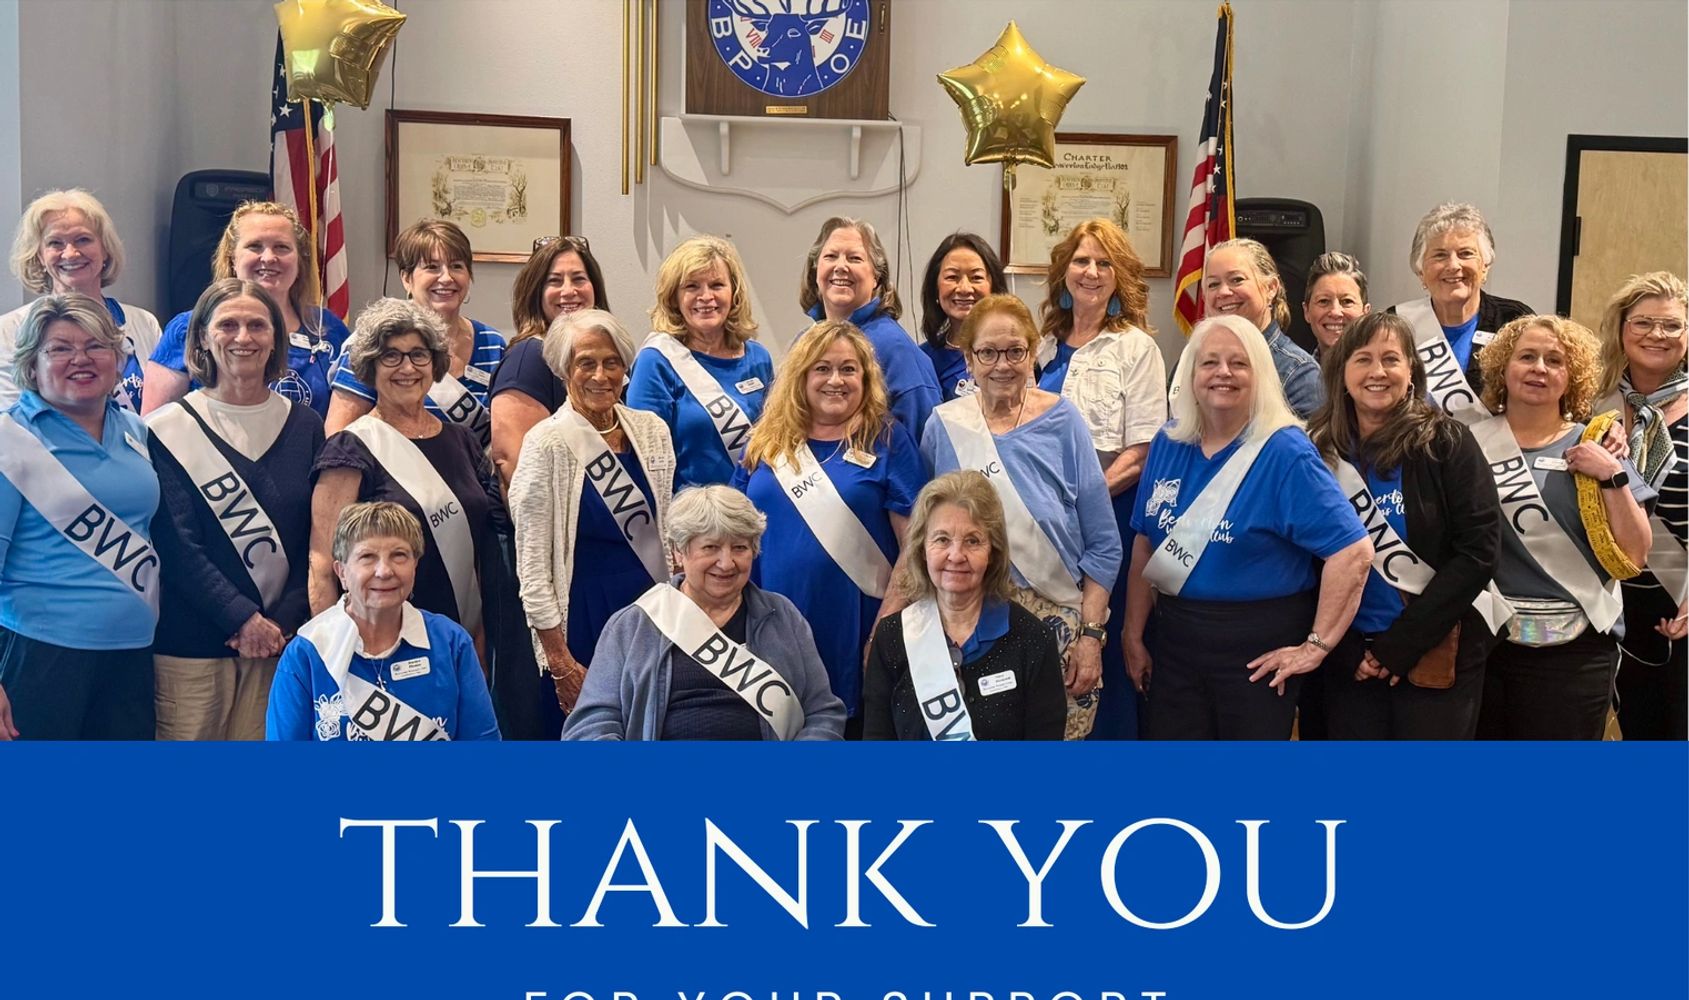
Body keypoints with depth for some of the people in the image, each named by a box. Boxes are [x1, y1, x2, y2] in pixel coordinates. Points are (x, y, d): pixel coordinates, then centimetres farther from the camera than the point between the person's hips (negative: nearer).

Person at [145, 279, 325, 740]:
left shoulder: (304, 426, 9)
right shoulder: (169, 429, -1)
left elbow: (317, 541, 7)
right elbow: (176, 545, -6)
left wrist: (283, 620, -6)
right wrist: (242, 618, -13)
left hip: (277, 642, 3)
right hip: (189, 645, -2)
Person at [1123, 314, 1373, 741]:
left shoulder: (1285, 453, -13)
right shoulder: (1168, 444, 4)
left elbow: (1353, 551, -19)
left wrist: (1317, 645, -18)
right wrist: (1134, 636, 8)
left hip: (1258, 653, -5)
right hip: (1175, 643, 5)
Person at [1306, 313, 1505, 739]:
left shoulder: (1447, 443, -5)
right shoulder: (1320, 448, 2)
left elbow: (1477, 553, -9)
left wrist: (1402, 643, -13)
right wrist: (1342, 651, -4)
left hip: (1437, 656, -2)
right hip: (1349, 660, 3)